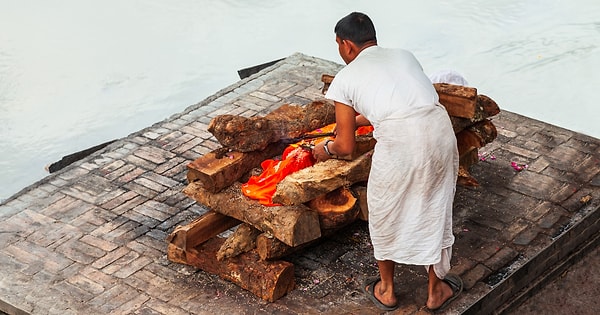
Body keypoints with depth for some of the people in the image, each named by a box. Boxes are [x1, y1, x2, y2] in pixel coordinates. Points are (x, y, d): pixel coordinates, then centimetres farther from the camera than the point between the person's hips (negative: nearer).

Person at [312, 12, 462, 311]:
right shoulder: (404, 55, 26)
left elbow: (346, 146, 16)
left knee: (386, 216, 21)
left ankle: (386, 290, 40)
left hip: (398, 141, -4)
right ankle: (436, 290, 38)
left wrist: (326, 149, 39)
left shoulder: (345, 78, 14)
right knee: (434, 211, 23)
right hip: (439, 129, 4)